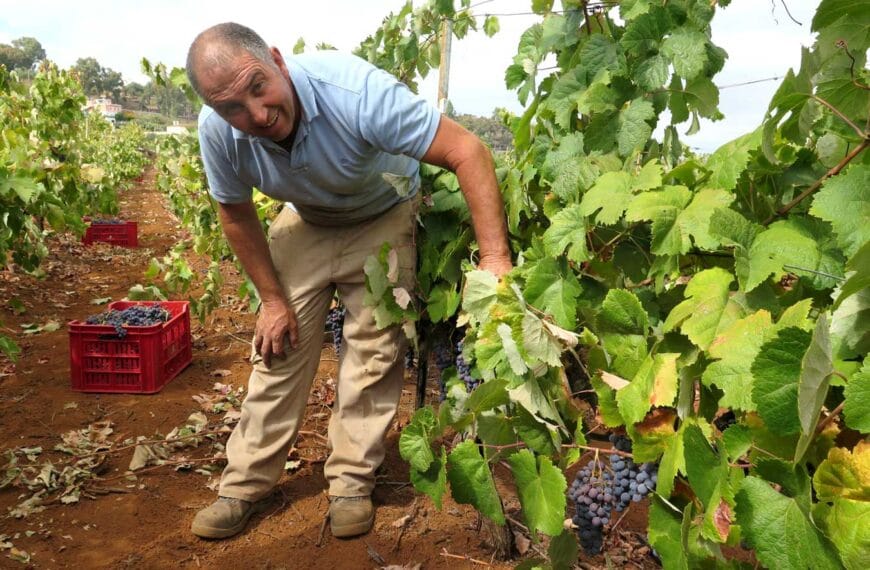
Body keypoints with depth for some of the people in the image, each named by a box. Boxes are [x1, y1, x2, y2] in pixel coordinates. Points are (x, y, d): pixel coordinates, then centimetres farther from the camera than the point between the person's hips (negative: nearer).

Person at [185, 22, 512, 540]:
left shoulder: (355, 91, -39)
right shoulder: (218, 131, -26)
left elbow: (468, 151, -38)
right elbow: (237, 213, -7)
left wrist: (495, 258, -44)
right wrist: (273, 298, -6)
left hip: (384, 216, -2)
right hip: (306, 221, 3)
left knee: (374, 347, -7)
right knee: (279, 344, -1)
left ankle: (353, 482, 9)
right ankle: (246, 483, 11)